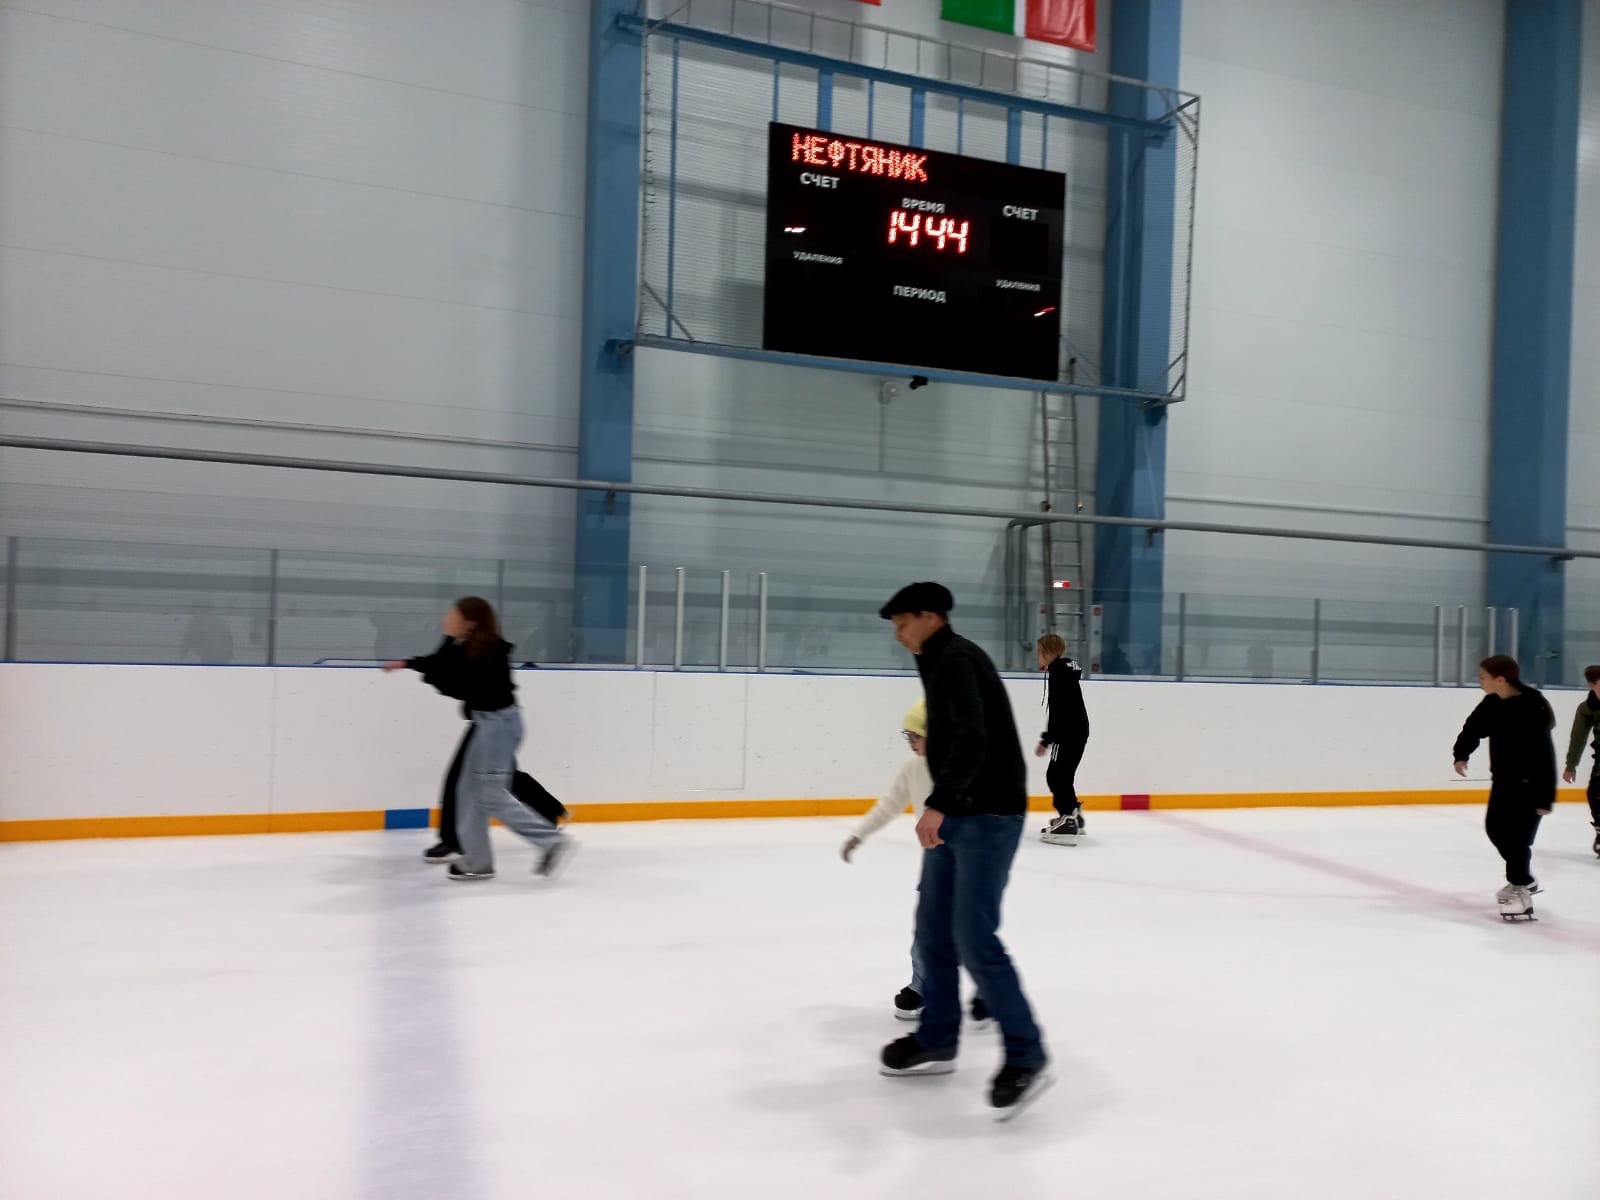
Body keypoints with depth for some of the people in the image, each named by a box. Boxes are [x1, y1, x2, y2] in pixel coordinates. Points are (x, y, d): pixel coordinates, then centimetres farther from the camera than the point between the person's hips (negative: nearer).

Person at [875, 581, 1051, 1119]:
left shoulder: (955, 660, -14)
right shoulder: (943, 663, 18)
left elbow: (972, 738, -29)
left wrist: (937, 804, -38)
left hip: (987, 816, -10)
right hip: (958, 814, 10)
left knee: (974, 939, -11)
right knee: (933, 930, 13)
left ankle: (1026, 1056, -1)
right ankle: (936, 1041, 24)